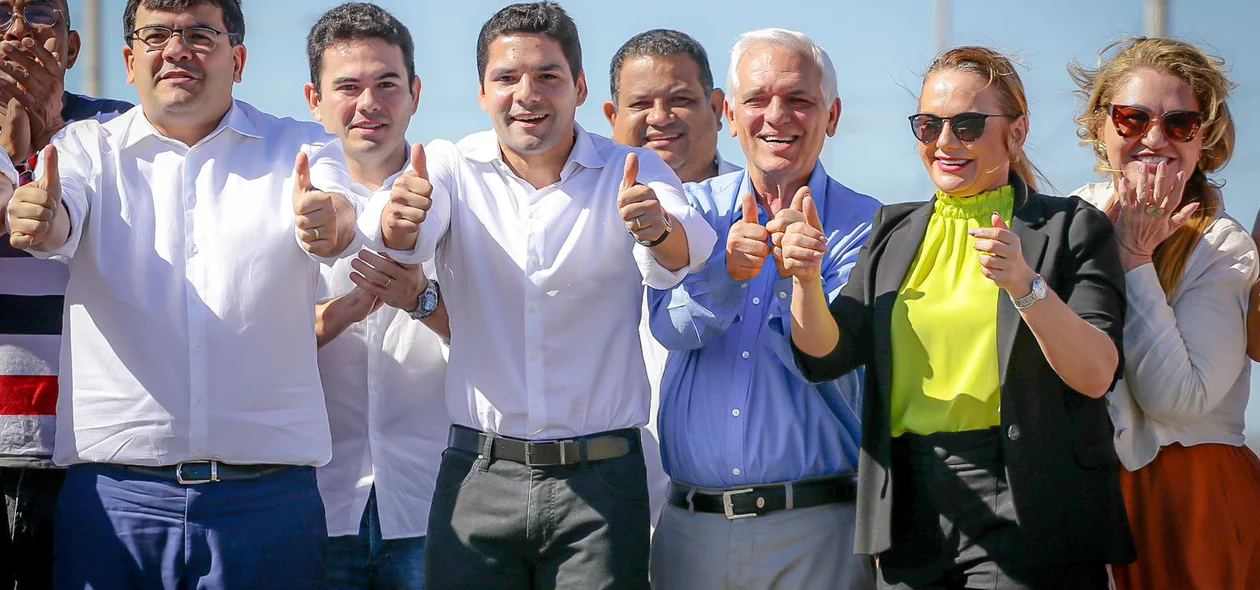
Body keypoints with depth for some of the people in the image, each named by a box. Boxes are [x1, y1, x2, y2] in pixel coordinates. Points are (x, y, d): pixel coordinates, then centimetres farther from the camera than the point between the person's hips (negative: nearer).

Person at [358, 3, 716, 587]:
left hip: (601, 480, -1)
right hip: (479, 475, 1)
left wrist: (658, 229, -43)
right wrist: (397, 220, -41)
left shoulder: (631, 172, 0)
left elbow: (678, 258, -19)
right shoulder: (451, 167, 3)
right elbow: (401, 241, -17)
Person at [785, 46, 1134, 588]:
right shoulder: (895, 231, 14)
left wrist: (1025, 285, -25)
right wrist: (806, 280, -12)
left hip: (1022, 513, -4)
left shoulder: (1072, 228, 0)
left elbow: (1096, 375, -12)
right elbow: (826, 355, 6)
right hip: (911, 511, 4)